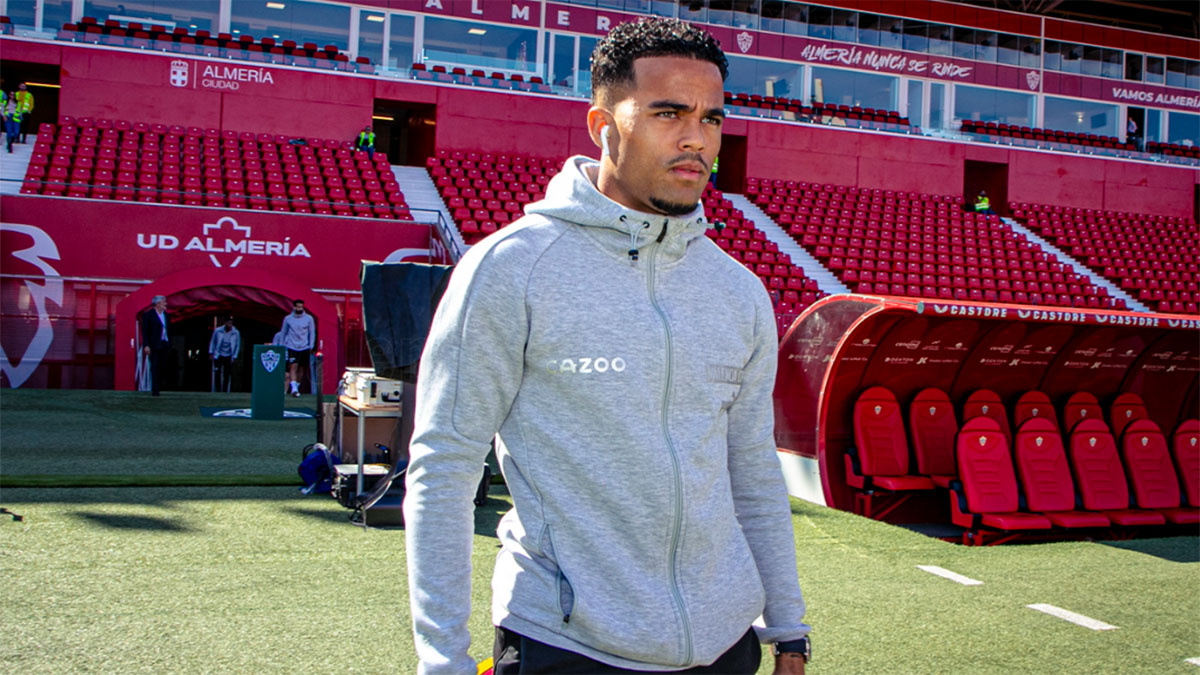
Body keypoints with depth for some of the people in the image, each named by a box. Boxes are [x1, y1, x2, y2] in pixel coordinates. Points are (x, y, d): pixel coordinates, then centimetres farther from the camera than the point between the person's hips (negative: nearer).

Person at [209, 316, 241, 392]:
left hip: (228, 357, 0)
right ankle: (218, 391, -3)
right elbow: (212, 342, 9)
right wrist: (211, 353, 7)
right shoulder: (218, 331, -5)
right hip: (218, 355, 0)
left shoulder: (236, 333, -5)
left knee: (227, 375, -1)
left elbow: (237, 345, 5)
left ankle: (225, 391, 7)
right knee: (217, 374, -10)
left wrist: (234, 357, 1)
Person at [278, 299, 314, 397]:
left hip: (304, 348, 1)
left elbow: (312, 333, 8)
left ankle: (297, 386, 23)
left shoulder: (309, 318, 3)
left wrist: (311, 346, 0)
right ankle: (293, 389, -22)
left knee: (300, 369, 8)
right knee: (293, 367, -14)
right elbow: (283, 333, 13)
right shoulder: (288, 319, 4)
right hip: (291, 347, -1)